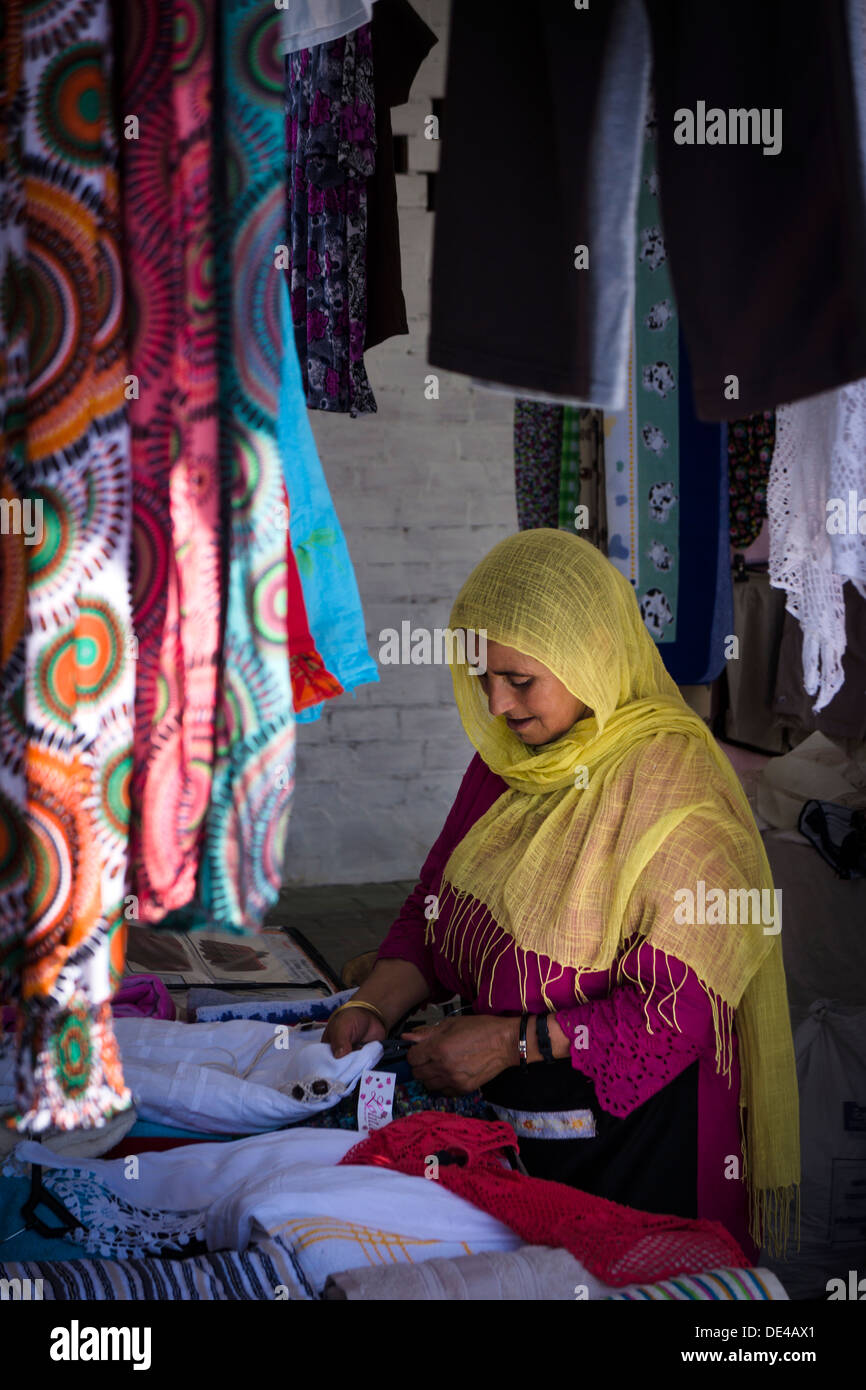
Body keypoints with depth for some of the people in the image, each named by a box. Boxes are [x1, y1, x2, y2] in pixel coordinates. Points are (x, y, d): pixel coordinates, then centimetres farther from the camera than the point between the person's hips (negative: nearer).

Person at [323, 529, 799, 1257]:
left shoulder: (671, 782, -19)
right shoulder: (507, 761, 5)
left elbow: (681, 1008, -21)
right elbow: (436, 908, 12)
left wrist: (516, 1041, -20)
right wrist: (372, 1007, -6)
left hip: (631, 1136, -7)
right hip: (504, 1127, 7)